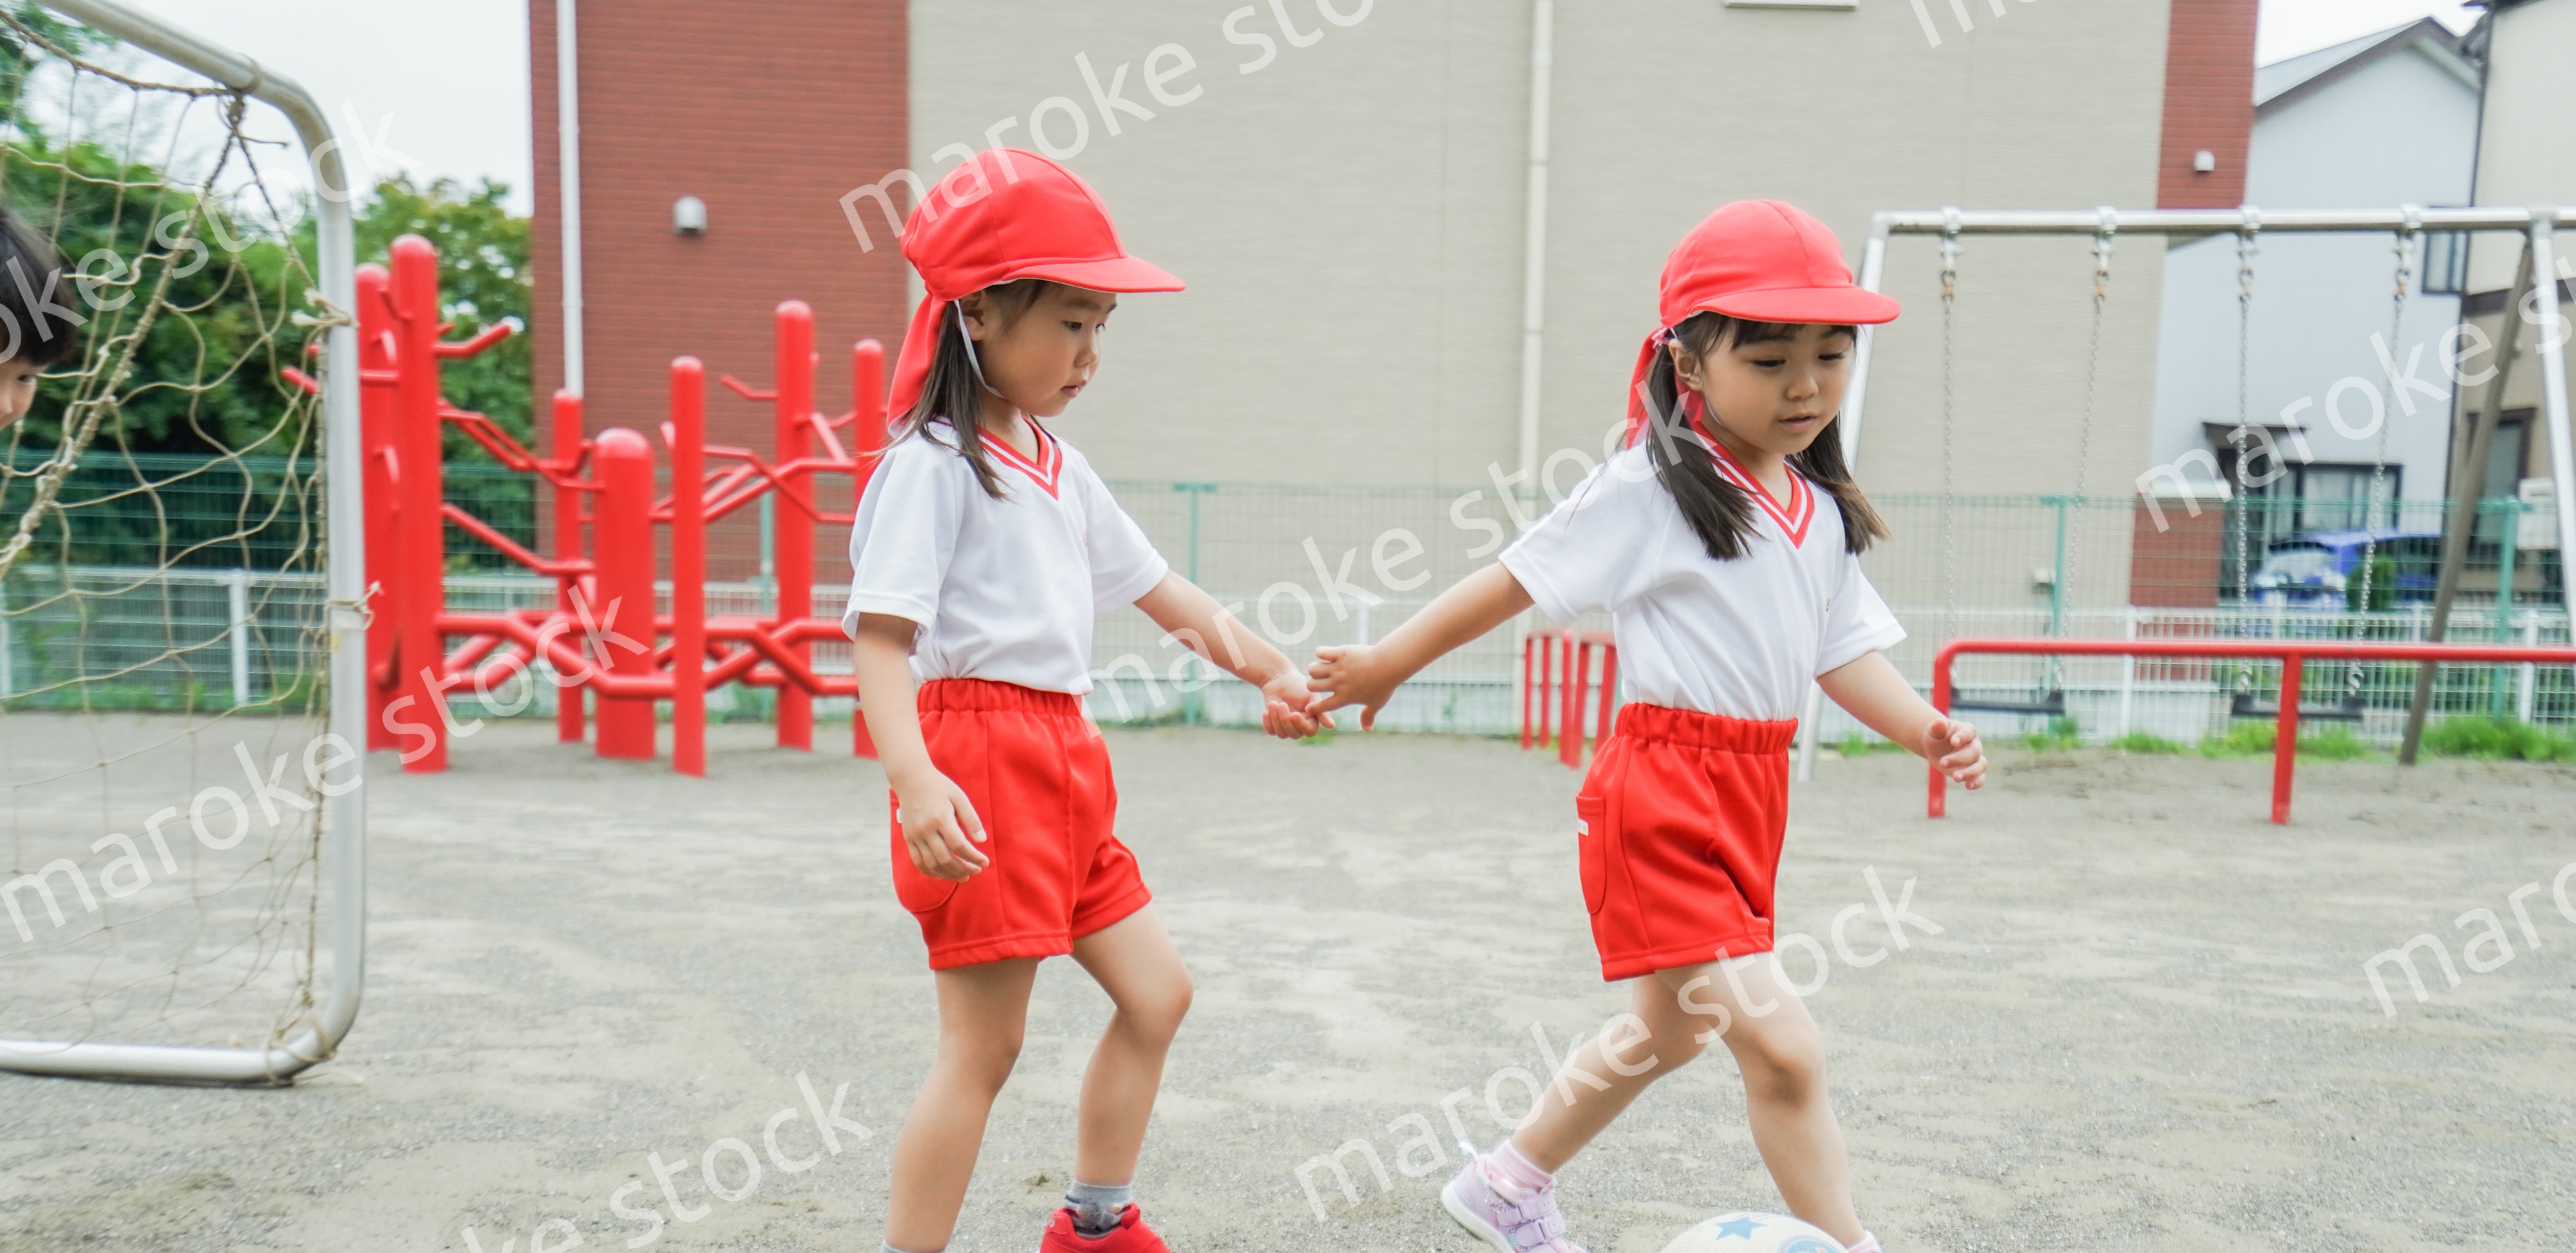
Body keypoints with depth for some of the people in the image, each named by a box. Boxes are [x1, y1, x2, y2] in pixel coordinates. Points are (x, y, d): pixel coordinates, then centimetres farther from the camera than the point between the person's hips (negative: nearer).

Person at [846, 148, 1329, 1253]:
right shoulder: (934, 463, -11)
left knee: (1156, 995, 15)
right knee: (982, 1047, -4)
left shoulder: (1057, 465, 15)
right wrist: (916, 777, -34)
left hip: (1062, 758, 9)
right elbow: (879, 635, -19)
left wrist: (1276, 672, 25)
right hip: (980, 758, -9)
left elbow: (1159, 591, 23)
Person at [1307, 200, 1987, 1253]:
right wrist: (1386, 665, -1)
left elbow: (1843, 652, 10)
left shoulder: (1823, 512, 9)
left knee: (1672, 1026, 23)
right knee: (1781, 1047, -11)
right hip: (1661, 794, -9)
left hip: (1752, 792, 9)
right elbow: (1515, 581, -8)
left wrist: (1927, 731, -8)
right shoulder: (1648, 488, -12)